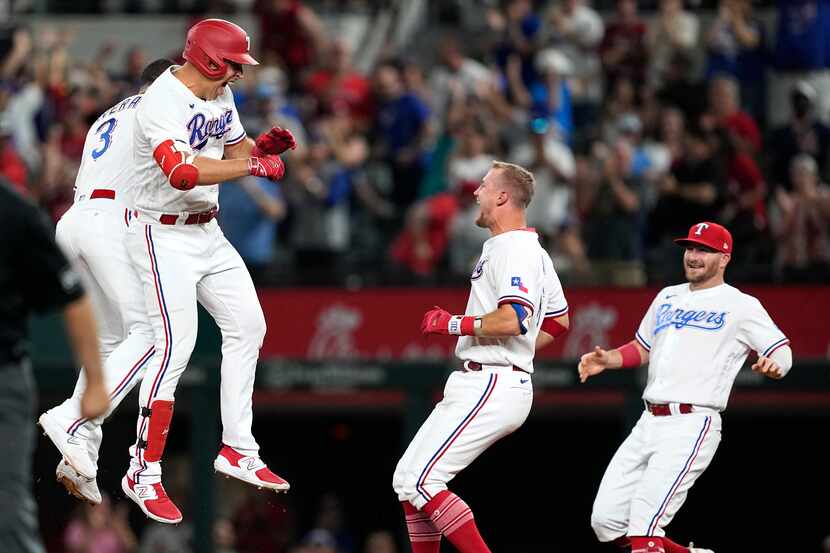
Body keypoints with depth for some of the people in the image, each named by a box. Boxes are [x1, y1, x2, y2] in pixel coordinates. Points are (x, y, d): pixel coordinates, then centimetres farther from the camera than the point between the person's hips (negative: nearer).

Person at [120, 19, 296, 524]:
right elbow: (182, 173, -40)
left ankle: (238, 450, 19)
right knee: (176, 345, -16)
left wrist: (263, 144, -6)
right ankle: (144, 474, -9)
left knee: (247, 326, 9)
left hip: (207, 232, 9)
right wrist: (254, 165, -36)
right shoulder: (164, 103, -25)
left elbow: (236, 150, 17)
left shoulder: (219, 95, 5)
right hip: (164, 235, -9)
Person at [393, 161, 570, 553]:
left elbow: (512, 320, -27)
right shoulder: (534, 252, 20)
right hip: (473, 387, 11)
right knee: (407, 478, 12)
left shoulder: (514, 249, -13)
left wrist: (451, 323, -16)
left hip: (492, 388, -11)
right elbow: (558, 322, 28)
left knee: (421, 480, -17)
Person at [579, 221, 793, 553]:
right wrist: (606, 360, 11)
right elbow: (642, 348, 30)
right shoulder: (668, 297, 21)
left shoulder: (741, 305, 2)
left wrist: (773, 365, -25)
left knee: (645, 519, -21)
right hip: (649, 423, 8)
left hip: (692, 425, -8)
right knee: (606, 519, 2)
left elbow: (782, 351, -1)